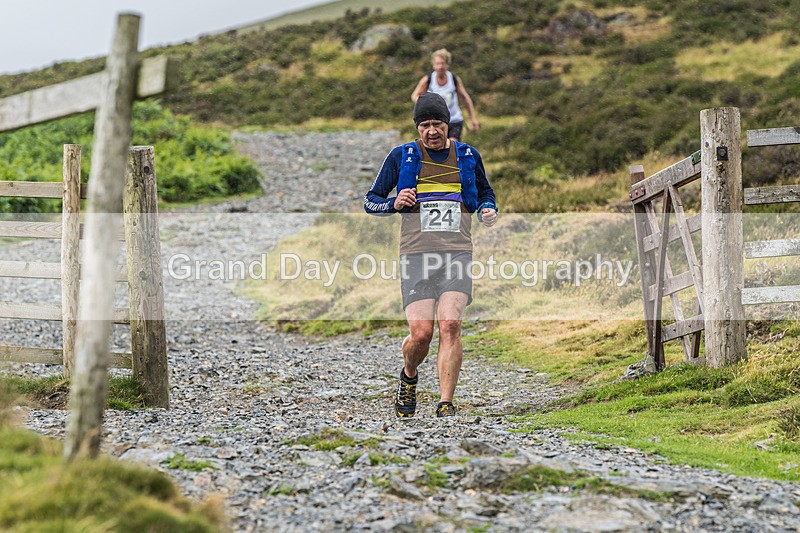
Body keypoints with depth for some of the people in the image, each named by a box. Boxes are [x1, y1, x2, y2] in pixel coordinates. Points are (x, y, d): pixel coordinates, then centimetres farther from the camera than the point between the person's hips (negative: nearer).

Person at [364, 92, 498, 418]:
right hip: (416, 255, -1)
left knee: (450, 325, -16)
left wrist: (489, 210, 7)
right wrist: (393, 203, -9)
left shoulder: (468, 156, 13)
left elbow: (485, 192, 29)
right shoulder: (401, 157, 8)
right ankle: (409, 378, 25)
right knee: (420, 333, -10)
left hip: (457, 254, 1)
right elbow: (370, 201, 12)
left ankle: (446, 406, -12)